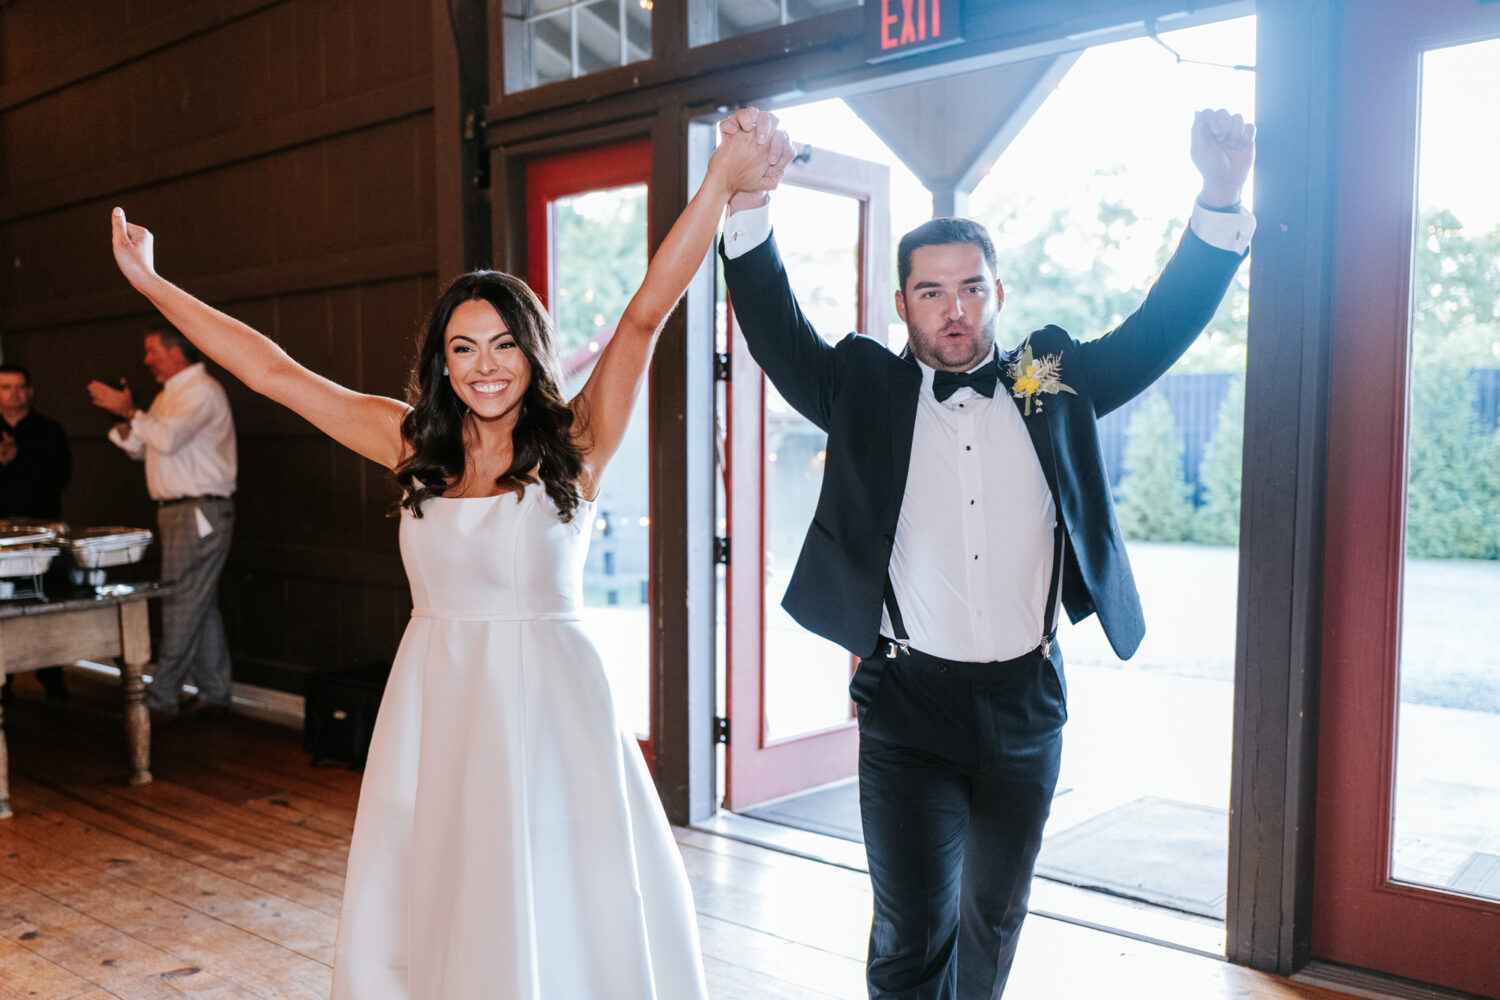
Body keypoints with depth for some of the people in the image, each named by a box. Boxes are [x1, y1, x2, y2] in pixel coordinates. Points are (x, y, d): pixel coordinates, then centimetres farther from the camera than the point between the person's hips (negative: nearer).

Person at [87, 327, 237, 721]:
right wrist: (123, 417, 4)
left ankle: (161, 699, -3)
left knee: (182, 605, -7)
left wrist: (128, 411, -13)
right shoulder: (168, 395, 20)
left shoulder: (202, 390, -11)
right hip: (175, 510, 10)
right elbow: (140, 449, 20)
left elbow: (167, 438, -23)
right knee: (202, 605, 11)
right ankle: (214, 695, 17)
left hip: (200, 511, -10)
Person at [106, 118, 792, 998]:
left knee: (552, 921, 3)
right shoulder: (415, 446, 5)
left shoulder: (575, 445, -5)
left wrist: (722, 182, -23)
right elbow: (273, 371, 8)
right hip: (434, 704, 4)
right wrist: (152, 284, 11)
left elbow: (646, 315, -15)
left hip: (546, 703, -3)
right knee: (425, 917, 11)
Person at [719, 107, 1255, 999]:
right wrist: (749, 200, -23)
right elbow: (776, 331, -9)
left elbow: (1162, 327, 2)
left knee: (995, 916, 19)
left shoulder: (1053, 380, 6)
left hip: (1027, 701, 3)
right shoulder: (865, 389, 0)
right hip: (909, 701, -2)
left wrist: (1220, 197, -11)